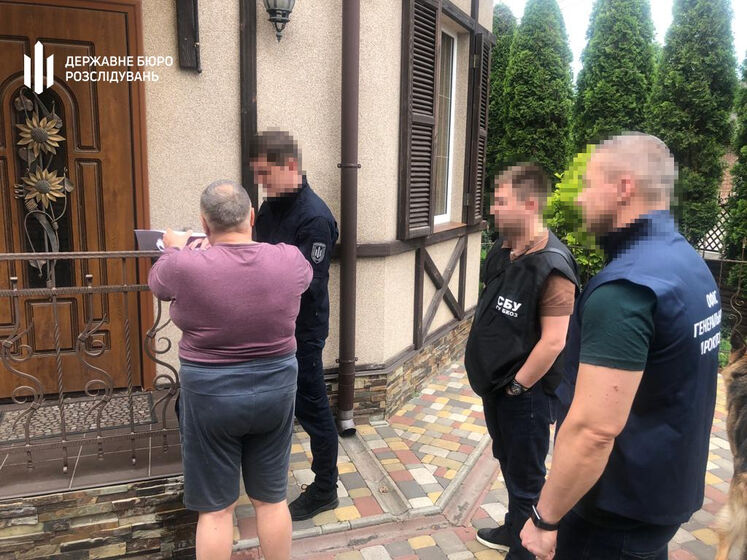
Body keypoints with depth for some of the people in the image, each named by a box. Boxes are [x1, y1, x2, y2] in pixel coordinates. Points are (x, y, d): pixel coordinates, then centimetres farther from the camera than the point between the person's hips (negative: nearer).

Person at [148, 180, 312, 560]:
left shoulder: (186, 266, -18)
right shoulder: (289, 260, -10)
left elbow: (156, 282, 6)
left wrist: (174, 249, 26)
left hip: (211, 397, -2)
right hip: (275, 391, 3)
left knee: (215, 507, 14)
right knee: (271, 498, 19)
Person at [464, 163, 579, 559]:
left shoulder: (551, 267, -24)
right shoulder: (502, 252, 2)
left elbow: (554, 341, -26)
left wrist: (517, 386, -16)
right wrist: (488, 375, 12)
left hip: (525, 393, -8)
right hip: (495, 384, 8)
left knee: (525, 479, 11)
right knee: (509, 464, 26)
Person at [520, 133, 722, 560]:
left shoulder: (626, 285, -28)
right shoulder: (689, 262, 3)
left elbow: (593, 430, -31)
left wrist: (544, 518, -18)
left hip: (619, 509, -8)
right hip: (669, 492, 8)